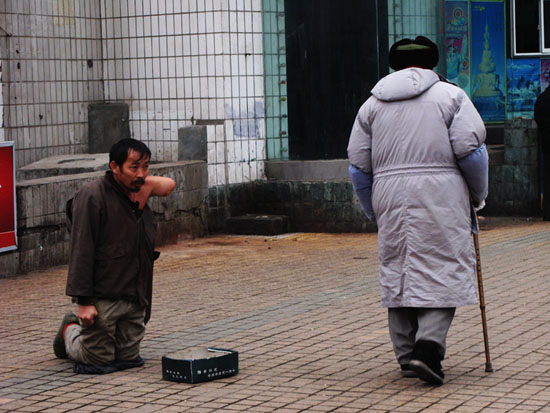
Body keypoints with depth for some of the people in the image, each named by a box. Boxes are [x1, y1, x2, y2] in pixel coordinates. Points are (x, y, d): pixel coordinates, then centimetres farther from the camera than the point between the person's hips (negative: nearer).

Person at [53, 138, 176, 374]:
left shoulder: (139, 195, 10)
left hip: (135, 298, 7)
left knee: (129, 359, 8)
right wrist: (83, 300, -21)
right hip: (101, 298, -7)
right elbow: (81, 252, -16)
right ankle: (70, 331, 31)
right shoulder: (92, 196, -13)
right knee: (99, 363, 0)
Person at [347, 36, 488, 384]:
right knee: (442, 270, -2)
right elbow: (471, 150, -5)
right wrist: (478, 196, 8)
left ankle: (407, 354, 12)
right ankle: (428, 346, -18)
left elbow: (359, 165, 12)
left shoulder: (373, 104, 15)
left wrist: (375, 212, 21)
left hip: (390, 198, 4)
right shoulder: (450, 96, 5)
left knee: (397, 271, 10)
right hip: (440, 197, -3)